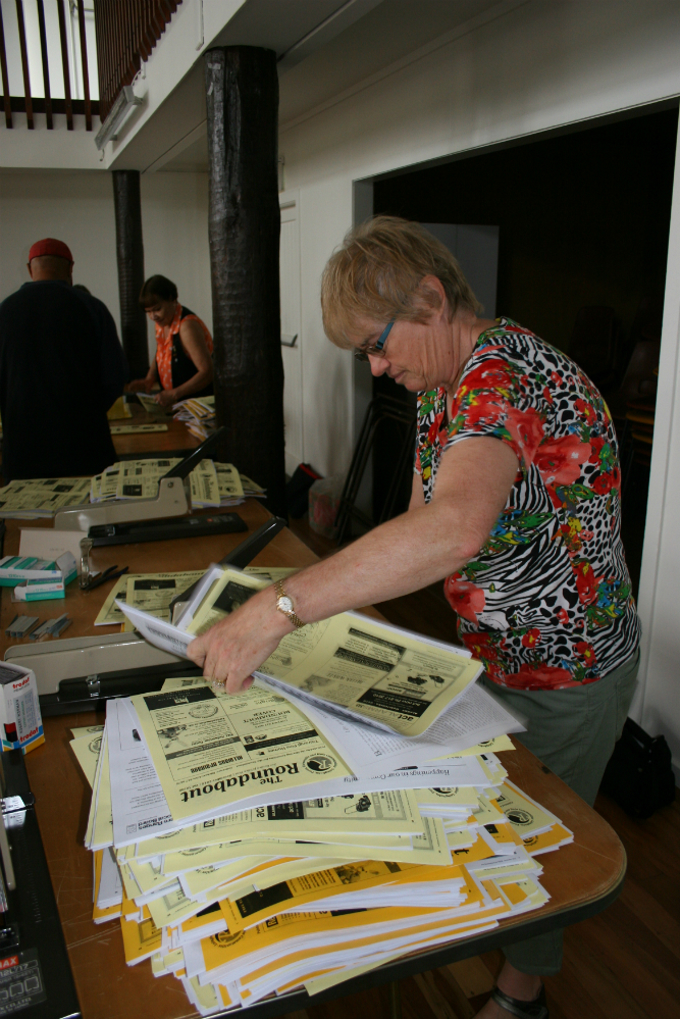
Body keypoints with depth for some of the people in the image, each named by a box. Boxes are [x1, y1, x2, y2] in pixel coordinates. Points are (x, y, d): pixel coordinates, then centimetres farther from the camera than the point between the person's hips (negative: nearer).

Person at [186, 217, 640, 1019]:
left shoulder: (504, 375, -31)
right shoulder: (446, 387, 0)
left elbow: (454, 528, -50)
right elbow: (423, 524, 4)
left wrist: (277, 609, -52)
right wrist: (339, 597, -10)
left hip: (567, 674, -8)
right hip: (492, 654, 8)